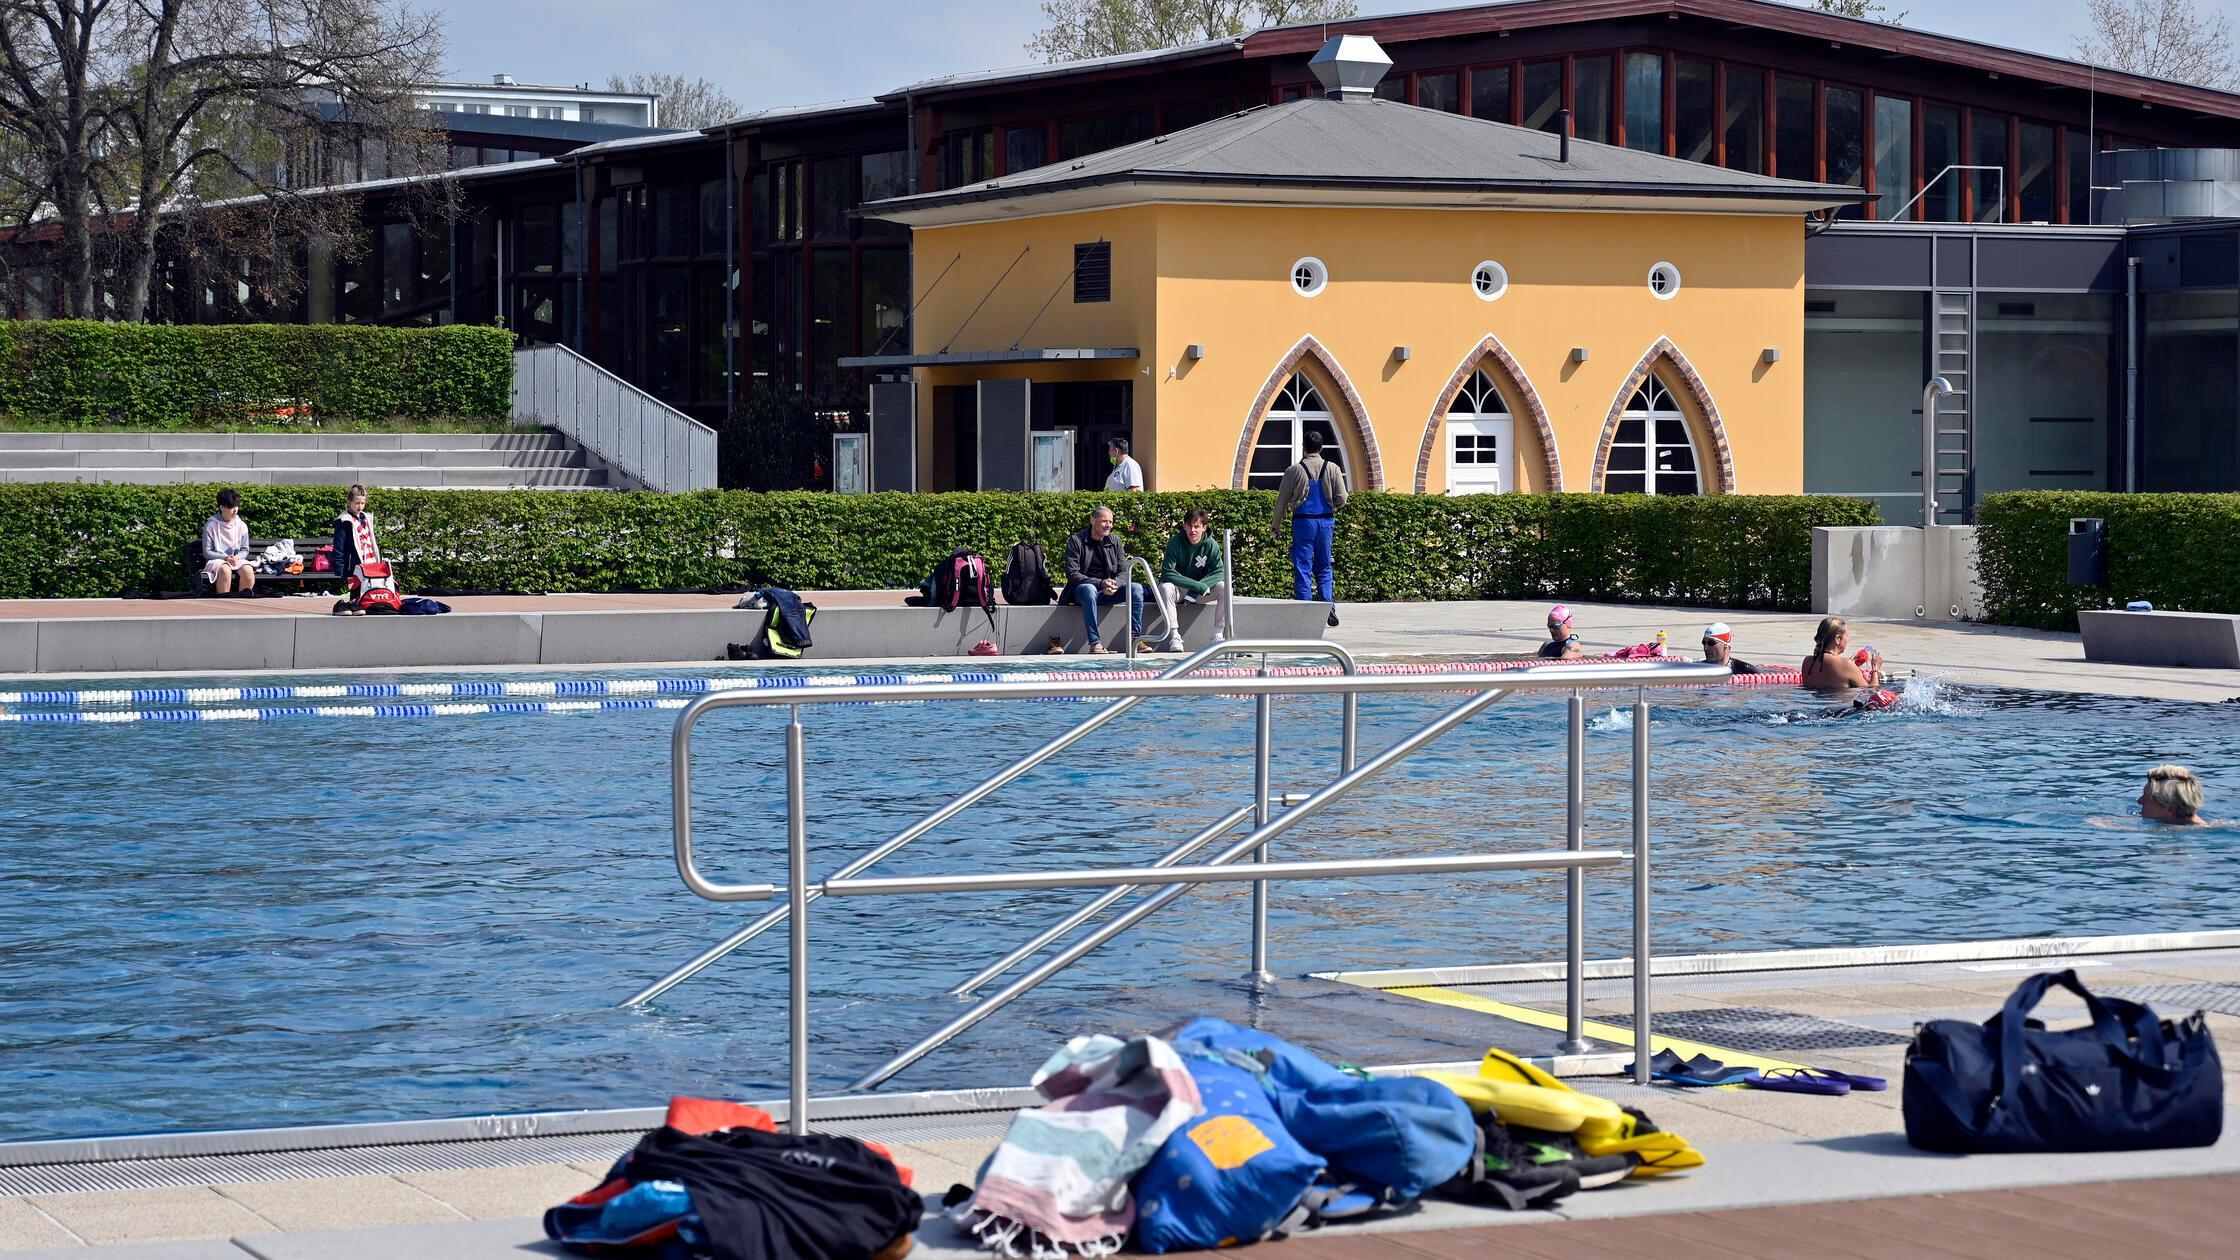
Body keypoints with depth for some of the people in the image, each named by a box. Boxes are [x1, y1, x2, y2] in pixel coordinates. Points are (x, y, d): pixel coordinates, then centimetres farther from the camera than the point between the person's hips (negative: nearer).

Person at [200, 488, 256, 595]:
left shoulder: (242, 526, 5)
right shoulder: (211, 525, -5)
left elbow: (245, 550, 11)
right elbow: (207, 552, -4)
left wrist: (237, 557, -12)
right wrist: (225, 557, -17)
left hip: (237, 559, 3)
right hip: (216, 560, -3)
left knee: (248, 570, -30)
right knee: (225, 570, -38)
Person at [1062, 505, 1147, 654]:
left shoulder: (1115, 542, 9)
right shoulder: (1076, 541, -5)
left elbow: (1124, 572, 4)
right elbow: (1072, 574, -13)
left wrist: (1115, 584, -21)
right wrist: (1100, 583, -24)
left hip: (1109, 591, 4)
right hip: (1082, 590, -4)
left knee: (1136, 588, -20)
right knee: (1089, 589, -39)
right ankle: (1095, 642, -43)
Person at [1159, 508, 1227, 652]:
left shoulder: (1212, 545, -8)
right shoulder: (1175, 543, -16)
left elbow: (1218, 572, -11)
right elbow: (1167, 573, -23)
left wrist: (1197, 589, -27)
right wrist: (1198, 586, -30)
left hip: (1201, 591, 3)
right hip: (1178, 589, -2)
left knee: (1225, 588, -22)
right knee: (1165, 588, -35)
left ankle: (1217, 635, -20)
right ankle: (1174, 636, -35)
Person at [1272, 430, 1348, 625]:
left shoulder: (1294, 470, -3)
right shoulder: (1333, 469, 1)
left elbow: (1282, 501, 1)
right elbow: (1341, 499, -2)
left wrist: (1277, 526, 12)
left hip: (1303, 522, -2)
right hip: (1326, 522, 2)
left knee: (1302, 568, 2)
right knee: (1324, 567, 14)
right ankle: (1328, 604, -4)